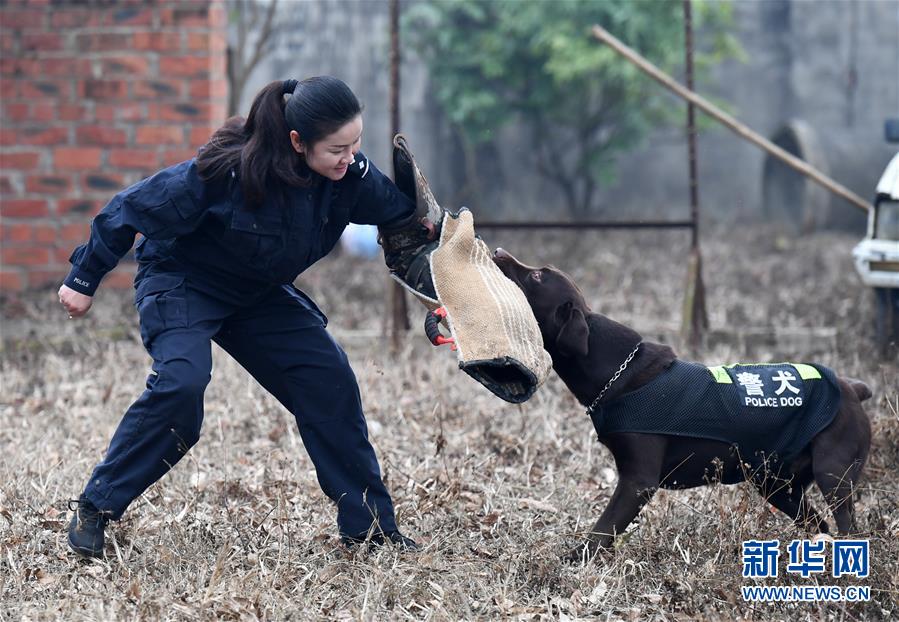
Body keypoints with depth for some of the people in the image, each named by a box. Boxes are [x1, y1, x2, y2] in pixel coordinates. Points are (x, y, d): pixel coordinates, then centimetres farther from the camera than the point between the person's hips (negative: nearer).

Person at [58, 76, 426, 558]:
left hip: (258, 296, 6)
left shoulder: (350, 175, -17)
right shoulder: (224, 172, -33)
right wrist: (84, 280, -13)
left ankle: (368, 524, 4)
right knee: (181, 383, -30)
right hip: (180, 282, -6)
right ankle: (95, 509, -17)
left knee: (330, 381, -7)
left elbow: (406, 215, 1)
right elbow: (136, 209, -21)